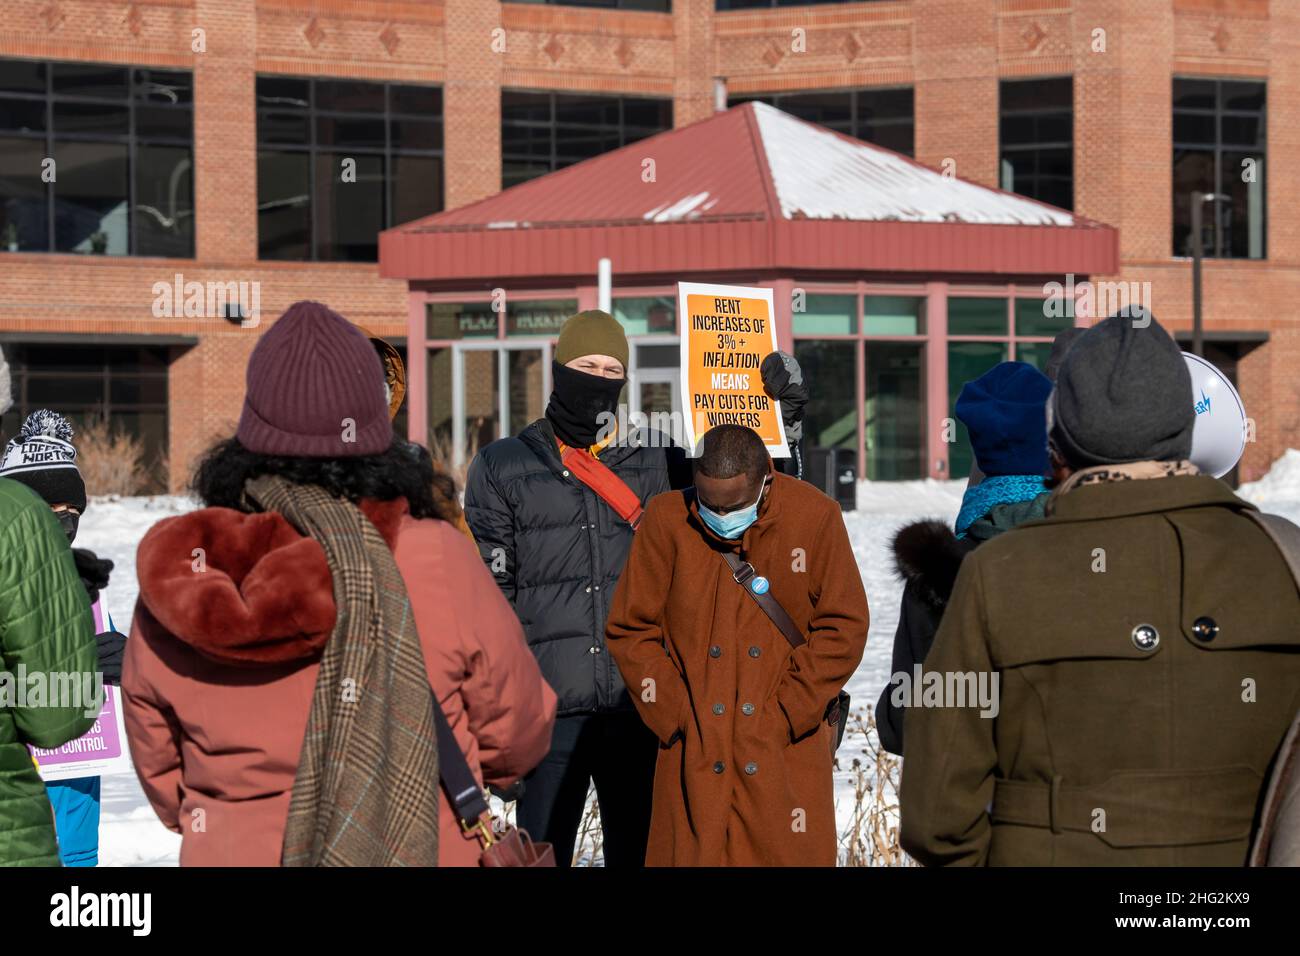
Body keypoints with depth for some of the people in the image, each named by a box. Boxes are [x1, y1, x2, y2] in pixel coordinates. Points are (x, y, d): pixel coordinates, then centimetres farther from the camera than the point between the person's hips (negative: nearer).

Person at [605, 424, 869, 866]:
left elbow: (843, 628, 0)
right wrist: (674, 715, -5)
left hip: (788, 751, 0)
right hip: (694, 751, 1)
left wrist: (786, 714, -6)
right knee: (689, 855, 0)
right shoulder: (667, 520, -3)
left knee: (792, 858, 0)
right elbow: (630, 630, 3)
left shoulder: (816, 517, -4)